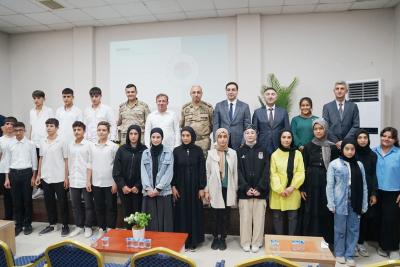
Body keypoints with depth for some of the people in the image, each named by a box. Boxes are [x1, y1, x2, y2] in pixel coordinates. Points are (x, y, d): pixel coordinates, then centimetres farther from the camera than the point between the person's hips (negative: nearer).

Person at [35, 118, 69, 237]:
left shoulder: (62, 142, -7)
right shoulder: (43, 142, 7)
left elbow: (66, 160, -6)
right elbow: (41, 159, 13)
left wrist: (66, 177, -9)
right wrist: (38, 175, 9)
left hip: (59, 178, -5)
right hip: (46, 178, 5)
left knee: (62, 202, 4)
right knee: (49, 202, 13)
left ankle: (65, 225, 17)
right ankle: (52, 224, 27)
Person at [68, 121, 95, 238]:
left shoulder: (89, 145, -6)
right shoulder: (70, 145, 10)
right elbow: (69, 162, 14)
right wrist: (69, 177, 11)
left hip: (85, 181, -5)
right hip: (73, 181, 5)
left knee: (89, 205, 5)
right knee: (76, 205, 13)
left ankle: (88, 227, 19)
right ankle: (79, 226, 27)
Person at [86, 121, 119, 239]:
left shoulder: (113, 146, -4)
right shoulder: (92, 147, 8)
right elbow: (90, 165, 12)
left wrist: (115, 182, -10)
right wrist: (88, 181, 6)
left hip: (109, 183, -4)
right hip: (95, 184, 4)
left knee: (111, 207, 6)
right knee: (99, 207, 14)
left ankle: (110, 229, 20)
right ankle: (102, 229, 28)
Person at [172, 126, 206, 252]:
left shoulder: (198, 150, -1)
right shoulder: (177, 150, 1)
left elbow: (202, 169, -2)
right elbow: (173, 169, 2)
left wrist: (202, 188, -6)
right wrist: (173, 186, -4)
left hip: (194, 186, -1)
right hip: (181, 187, 1)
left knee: (194, 212, 6)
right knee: (182, 213, 5)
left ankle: (193, 241, 18)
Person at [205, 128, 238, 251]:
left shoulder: (233, 153, 3)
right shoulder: (211, 153, 1)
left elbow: (235, 172, 7)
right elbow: (207, 172, 2)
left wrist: (235, 190, 7)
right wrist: (206, 190, 0)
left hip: (228, 189, 1)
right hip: (215, 189, 0)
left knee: (226, 216, 7)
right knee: (215, 216, 7)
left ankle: (223, 239, 24)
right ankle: (215, 238, 25)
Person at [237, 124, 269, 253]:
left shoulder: (263, 150, 6)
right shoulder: (240, 151, 7)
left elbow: (266, 171, 0)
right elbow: (239, 171, 0)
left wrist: (260, 188, -10)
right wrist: (246, 188, -10)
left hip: (260, 191, 0)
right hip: (244, 191, 0)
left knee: (259, 218, 4)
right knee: (245, 218, 4)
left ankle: (256, 243, 18)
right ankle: (245, 242, 17)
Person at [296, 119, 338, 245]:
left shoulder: (333, 147, 4)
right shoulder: (307, 147, 3)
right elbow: (303, 168, 1)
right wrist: (302, 188, -4)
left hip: (326, 184, 0)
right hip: (311, 184, 0)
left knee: (325, 213, 3)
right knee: (310, 213, 3)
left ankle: (325, 241, 16)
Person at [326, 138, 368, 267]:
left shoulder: (359, 165, 5)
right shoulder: (334, 164, -4)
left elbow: (363, 186, 5)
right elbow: (330, 185, -5)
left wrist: (364, 205, 2)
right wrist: (331, 204, -8)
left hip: (355, 203, 3)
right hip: (340, 203, -2)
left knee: (354, 229, 8)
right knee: (340, 229, 9)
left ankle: (349, 255, 23)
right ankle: (340, 253, 25)